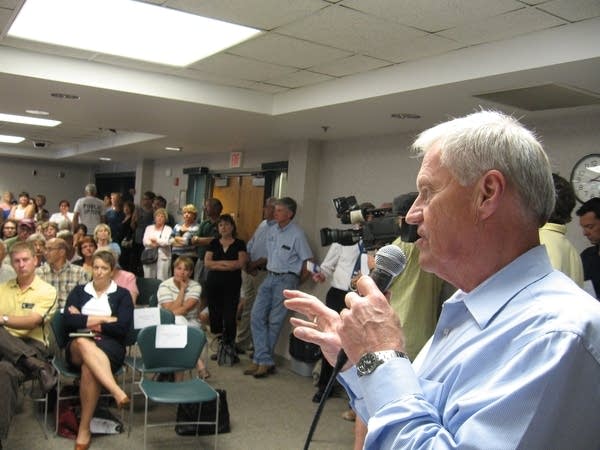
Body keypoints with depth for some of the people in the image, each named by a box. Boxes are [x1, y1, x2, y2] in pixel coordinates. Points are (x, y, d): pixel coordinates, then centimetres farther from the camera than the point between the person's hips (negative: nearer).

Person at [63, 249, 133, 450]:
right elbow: (68, 322, -1)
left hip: (110, 346, -1)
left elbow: (123, 327, -5)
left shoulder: (122, 294, 11)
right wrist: (105, 319, -7)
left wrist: (85, 321, -2)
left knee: (89, 368, -35)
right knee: (84, 343, -37)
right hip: (78, 346, 1)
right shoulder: (79, 291, 16)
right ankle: (118, 392, -45)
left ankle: (84, 429, -24)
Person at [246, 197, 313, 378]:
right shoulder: (271, 230, 9)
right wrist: (270, 271, 15)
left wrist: (296, 282, -1)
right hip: (270, 276, 7)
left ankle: (262, 360, 9)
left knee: (275, 321, -2)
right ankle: (264, 360, 1)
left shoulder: (297, 234, -11)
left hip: (286, 279, -7)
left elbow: (308, 261, -9)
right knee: (257, 316, -2)